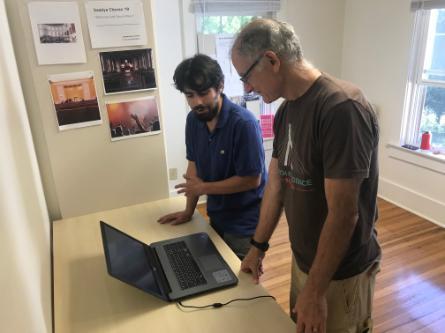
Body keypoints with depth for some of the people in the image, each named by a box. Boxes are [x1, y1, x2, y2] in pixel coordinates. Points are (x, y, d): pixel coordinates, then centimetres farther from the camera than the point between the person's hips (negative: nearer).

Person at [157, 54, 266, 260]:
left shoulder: (243, 123, -25)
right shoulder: (194, 120, -4)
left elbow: (252, 180, -22)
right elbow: (194, 164, 5)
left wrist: (204, 188, -15)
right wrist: (189, 211, 4)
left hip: (245, 225, -6)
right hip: (216, 218, 6)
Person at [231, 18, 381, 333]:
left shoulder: (342, 107, -27)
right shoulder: (286, 111, 0)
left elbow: (343, 213, -26)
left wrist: (316, 290, -18)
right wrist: (258, 246, 11)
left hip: (340, 271, -7)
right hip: (302, 258, 7)